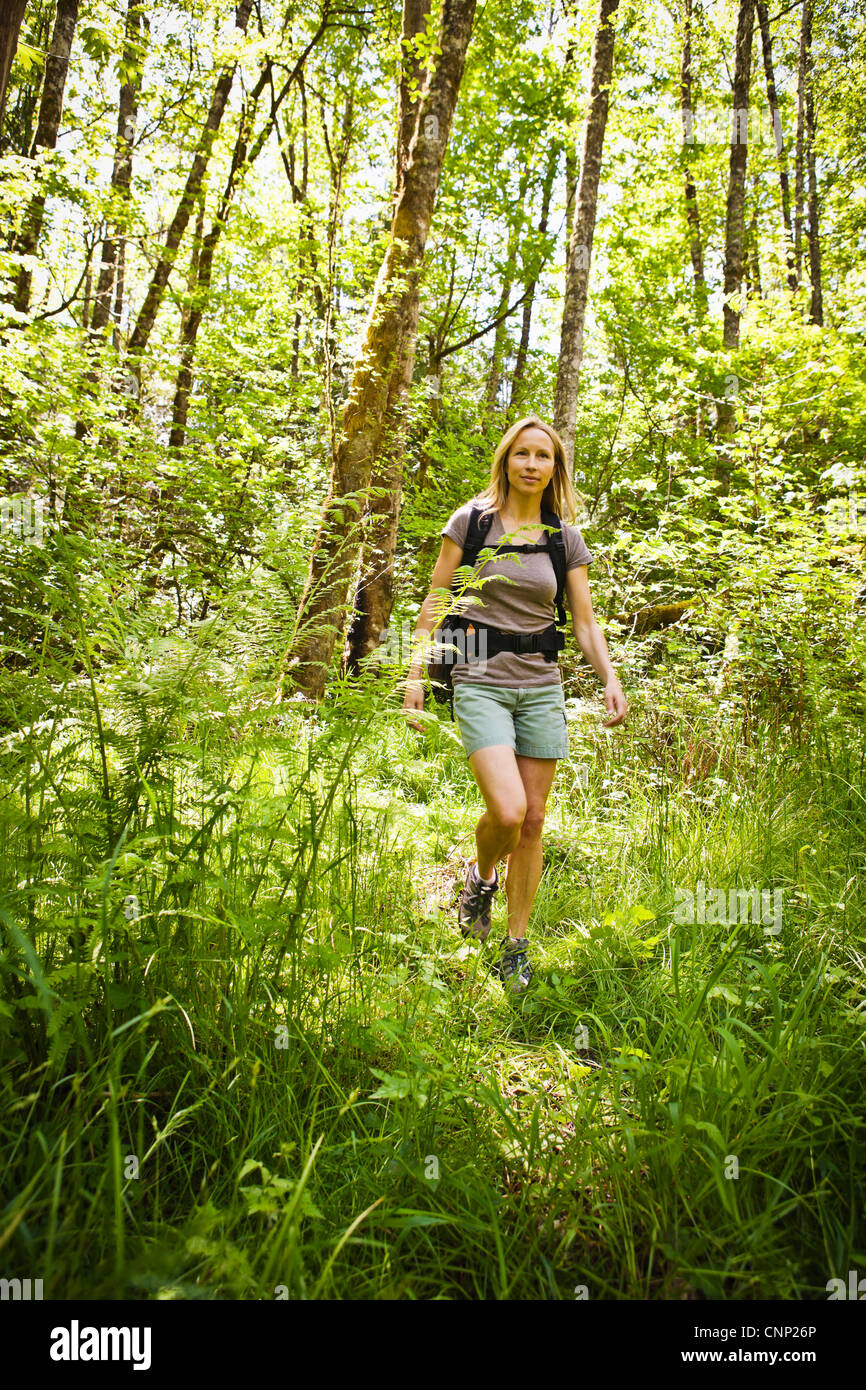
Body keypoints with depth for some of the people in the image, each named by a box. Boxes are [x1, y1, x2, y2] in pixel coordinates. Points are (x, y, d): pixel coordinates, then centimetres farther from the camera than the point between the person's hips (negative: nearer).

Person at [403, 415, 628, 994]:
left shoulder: (566, 539, 8)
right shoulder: (471, 520, 1)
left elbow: (586, 622, 9)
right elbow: (434, 603, 2)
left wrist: (611, 678, -7)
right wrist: (415, 674, -4)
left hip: (542, 685, 3)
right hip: (482, 682, -3)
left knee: (533, 821, 5)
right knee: (507, 812, -19)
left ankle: (517, 947, 20)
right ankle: (481, 877, 17)